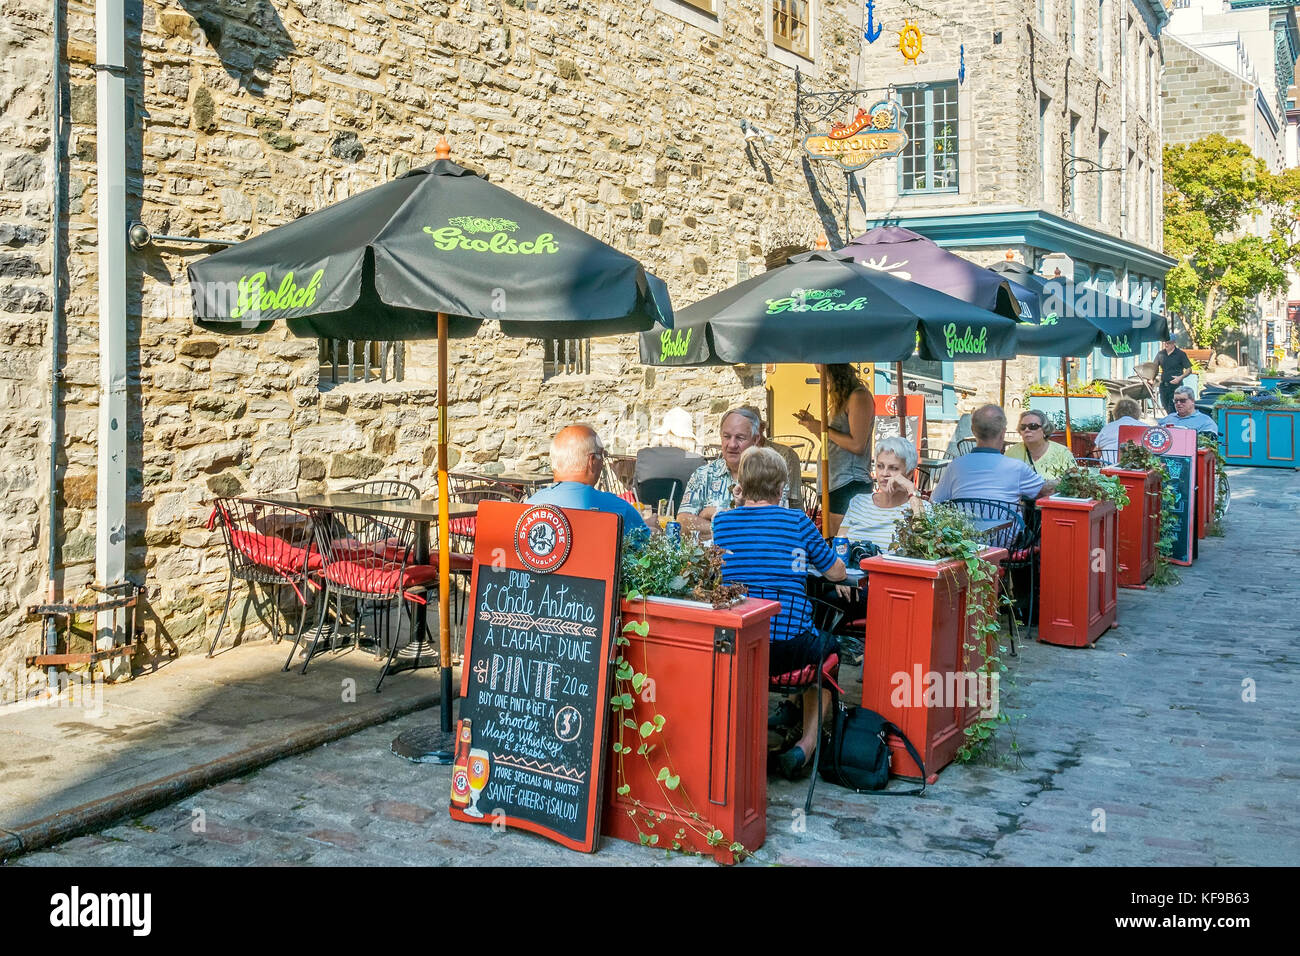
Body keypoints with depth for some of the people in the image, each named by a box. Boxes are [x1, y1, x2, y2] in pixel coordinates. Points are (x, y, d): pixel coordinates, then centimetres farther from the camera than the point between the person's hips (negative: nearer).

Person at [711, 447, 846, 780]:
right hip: (789, 647, -3)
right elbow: (836, 572, 11)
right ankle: (805, 745, 16)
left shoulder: (721, 522, 5)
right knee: (828, 644, 30)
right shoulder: (797, 521, 0)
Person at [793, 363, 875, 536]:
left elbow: (857, 445, -16)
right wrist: (814, 424, 13)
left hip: (851, 485, -10)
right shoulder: (841, 399, 21)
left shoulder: (859, 396, -9)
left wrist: (824, 430, -9)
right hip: (835, 483, 10)